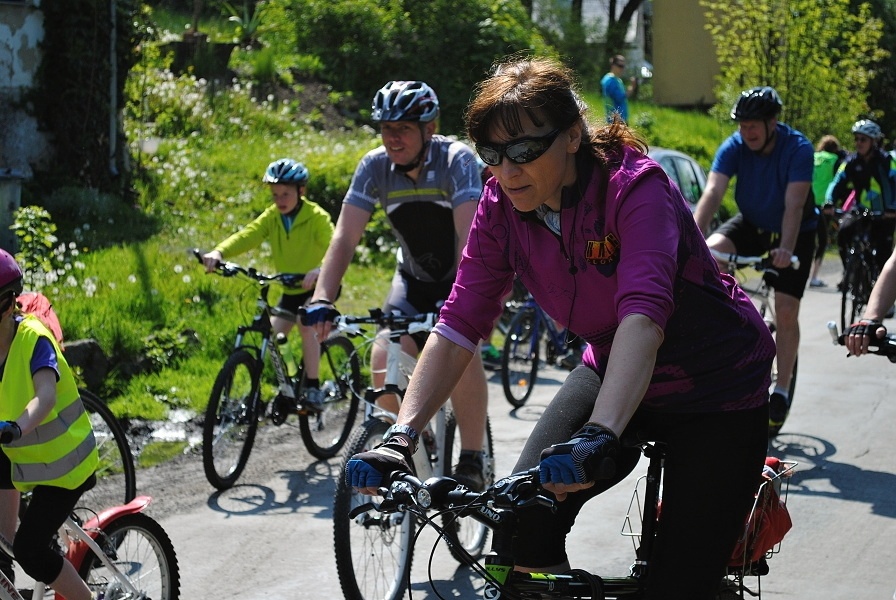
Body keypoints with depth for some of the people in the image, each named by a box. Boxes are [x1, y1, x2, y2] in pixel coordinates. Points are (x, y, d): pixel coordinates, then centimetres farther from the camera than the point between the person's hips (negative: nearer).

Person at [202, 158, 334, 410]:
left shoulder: (317, 217, -20)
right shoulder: (272, 217, -7)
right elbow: (247, 236, -21)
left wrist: (318, 270, -56)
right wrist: (218, 252, -40)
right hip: (291, 291, 6)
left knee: (307, 324, -26)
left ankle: (313, 388, -17)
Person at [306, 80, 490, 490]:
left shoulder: (456, 160, -25)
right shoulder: (375, 167, -15)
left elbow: (469, 237, -36)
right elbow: (345, 238, -19)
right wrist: (321, 299, -33)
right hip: (415, 277, 4)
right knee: (384, 358, -17)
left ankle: (471, 459, -14)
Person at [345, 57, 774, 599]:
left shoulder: (636, 187, -29)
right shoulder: (502, 207, -12)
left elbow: (643, 316, -43)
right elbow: (458, 328, -16)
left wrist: (600, 436, -58)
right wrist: (401, 436, -30)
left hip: (715, 386, -5)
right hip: (613, 370, 5)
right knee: (525, 519, -16)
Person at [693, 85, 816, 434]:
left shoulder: (798, 149, -27)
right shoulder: (734, 147, -19)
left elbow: (794, 205, -36)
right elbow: (712, 193, -31)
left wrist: (785, 249, -50)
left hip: (794, 233, -3)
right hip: (752, 224, 3)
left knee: (786, 312, -9)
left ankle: (781, 393, 4)